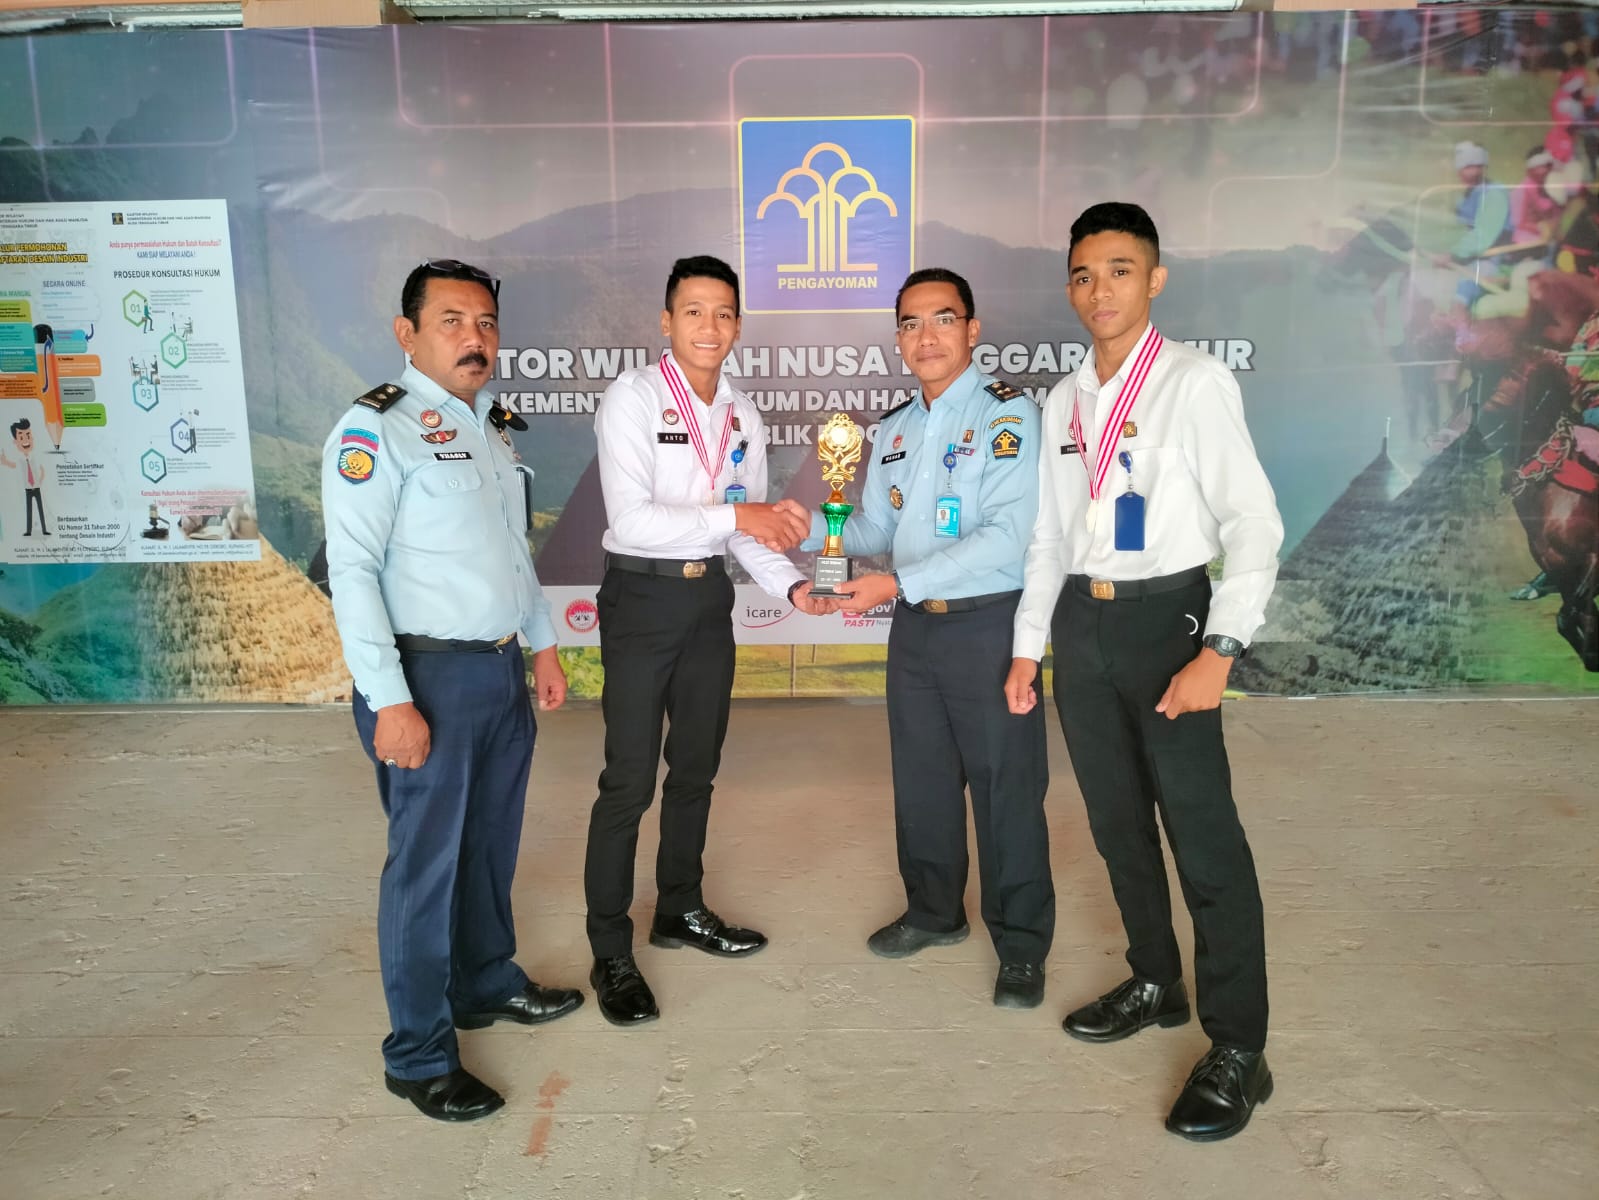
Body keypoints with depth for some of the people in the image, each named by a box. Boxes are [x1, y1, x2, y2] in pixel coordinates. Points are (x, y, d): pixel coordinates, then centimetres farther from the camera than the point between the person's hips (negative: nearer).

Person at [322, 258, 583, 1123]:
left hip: (503, 670, 8)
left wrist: (543, 645, 20)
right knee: (427, 859, 2)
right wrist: (389, 700, -20)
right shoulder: (377, 427, -11)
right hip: (430, 678, -7)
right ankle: (418, 1055, 17)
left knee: (491, 842, 17)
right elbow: (352, 569, -16)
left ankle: (486, 982, 37)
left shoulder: (490, 426, 14)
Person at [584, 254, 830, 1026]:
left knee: (696, 767, 17)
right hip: (643, 594, -6)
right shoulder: (632, 398, -12)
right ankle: (610, 954, 13)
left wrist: (792, 585, -5)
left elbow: (750, 526, 10)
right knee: (629, 780, -2)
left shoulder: (741, 413, 7)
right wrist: (735, 516, -28)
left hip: (710, 594, 7)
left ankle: (681, 911, 37)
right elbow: (631, 520, -22)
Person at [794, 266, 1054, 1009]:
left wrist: (899, 582, -24)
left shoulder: (1006, 415, -10)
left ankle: (1021, 947, 18)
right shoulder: (894, 428, 11)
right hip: (914, 626, 7)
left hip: (988, 623, -6)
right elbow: (877, 529, 13)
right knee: (920, 778, 17)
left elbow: (1005, 534, -20)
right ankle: (934, 911, 36)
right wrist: (812, 527, -6)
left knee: (1005, 788, 2)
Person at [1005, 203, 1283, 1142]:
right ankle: (1155, 984, 35)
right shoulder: (1064, 399, 10)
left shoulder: (1196, 382, -9)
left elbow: (1255, 523, -12)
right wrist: (1028, 644, 13)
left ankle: (1238, 1049, 11)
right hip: (1081, 619, 6)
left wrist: (1219, 650, -19)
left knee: (1203, 834, -3)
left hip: (1164, 616, -6)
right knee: (1117, 821, 16)